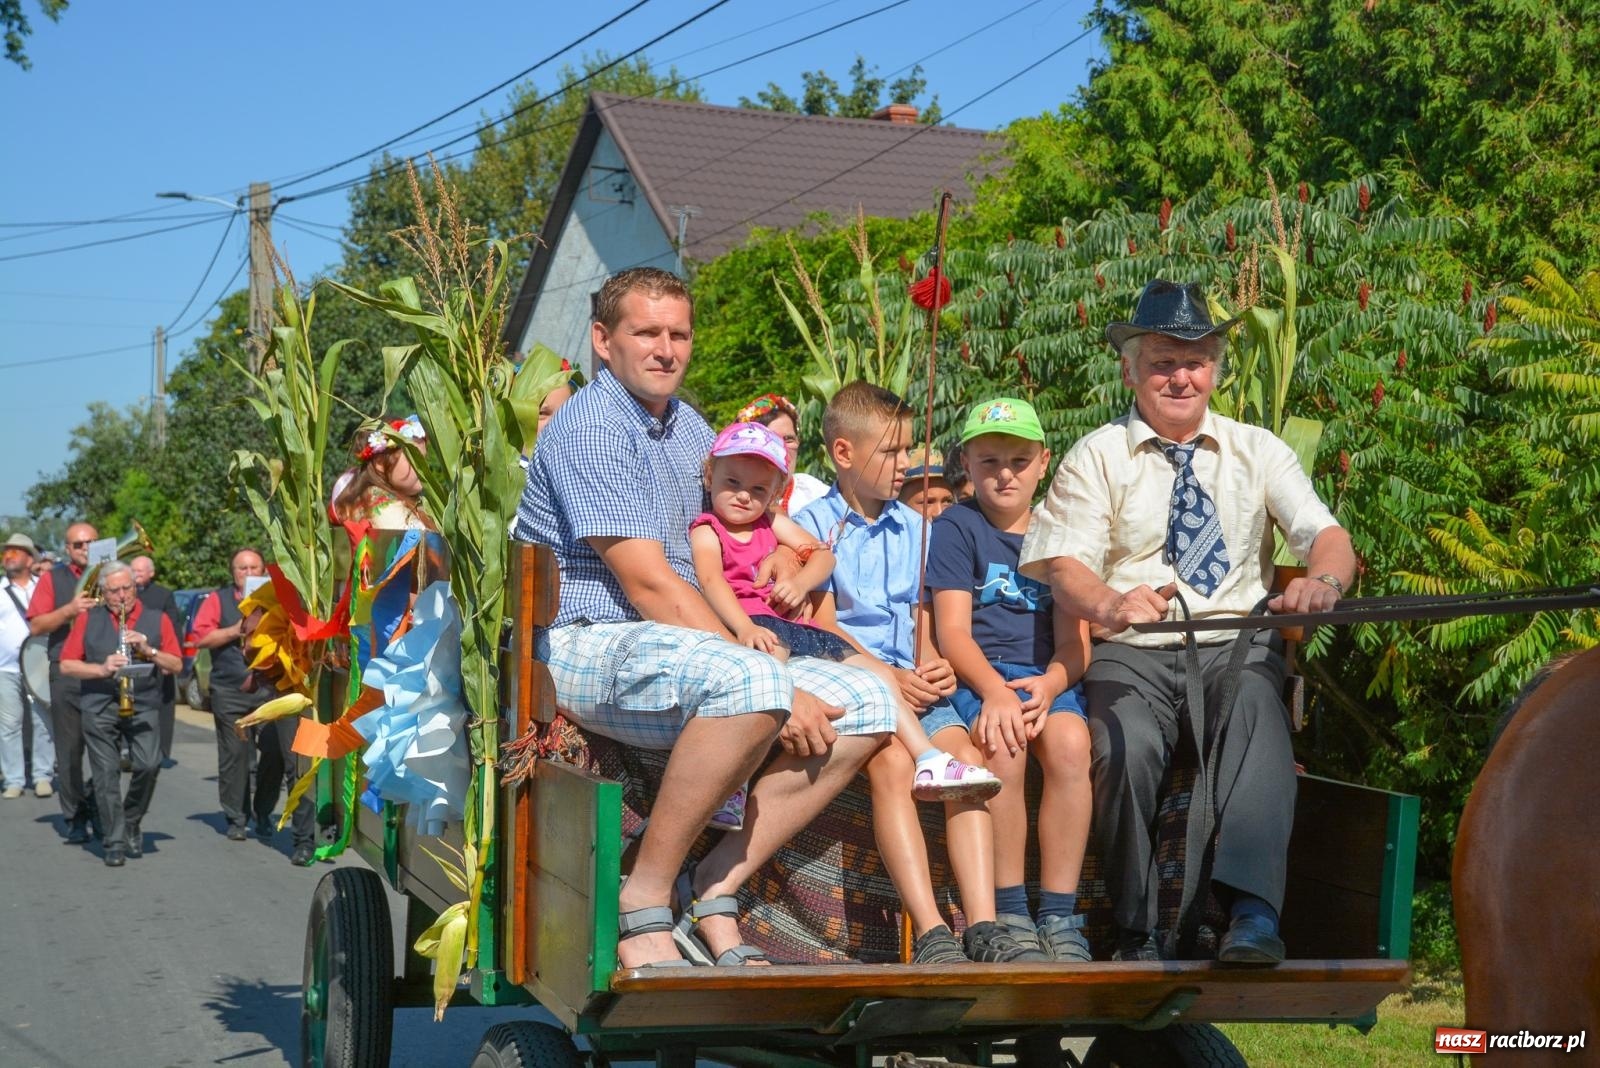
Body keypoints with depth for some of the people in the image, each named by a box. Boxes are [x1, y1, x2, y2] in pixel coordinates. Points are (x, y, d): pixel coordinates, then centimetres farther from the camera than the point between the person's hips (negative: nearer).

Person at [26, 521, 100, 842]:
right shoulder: (52, 579, 11)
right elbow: (35, 625, 3)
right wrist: (69, 610, -11)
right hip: (66, 673, -1)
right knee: (69, 750, -1)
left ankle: (100, 813, 13)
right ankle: (75, 819, 6)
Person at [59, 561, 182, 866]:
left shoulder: (157, 620, 10)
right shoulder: (87, 620, 11)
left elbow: (176, 666, 6)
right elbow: (67, 665, 5)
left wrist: (148, 650, -10)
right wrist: (102, 669, -12)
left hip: (143, 704, 0)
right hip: (99, 706, 0)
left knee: (149, 764, -16)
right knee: (106, 774, -5)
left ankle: (132, 821, 10)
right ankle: (115, 843, 4)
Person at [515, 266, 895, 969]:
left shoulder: (687, 428, 18)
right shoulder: (590, 425, -11)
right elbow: (650, 584, -19)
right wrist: (776, 689, -21)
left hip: (677, 642, 9)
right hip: (587, 645, -9)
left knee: (865, 703, -7)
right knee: (751, 683, -38)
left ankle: (711, 891, -10)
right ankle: (641, 903, -23)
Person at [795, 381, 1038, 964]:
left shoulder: (912, 527, 23)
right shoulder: (813, 525, 5)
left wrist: (934, 667, 0)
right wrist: (887, 679, -13)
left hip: (912, 685, 5)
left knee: (965, 753, -26)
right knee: (892, 761, -34)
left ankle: (982, 927, -33)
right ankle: (930, 934, -38)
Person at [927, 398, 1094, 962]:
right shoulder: (956, 528, 8)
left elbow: (1072, 641, 8)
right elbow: (952, 630, -3)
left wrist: (1049, 683, -16)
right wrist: (994, 691, -22)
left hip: (1047, 676, 2)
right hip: (976, 675, -2)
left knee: (1070, 740, -31)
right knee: (1003, 743, -35)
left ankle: (1059, 917, -27)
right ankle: (1010, 915, -23)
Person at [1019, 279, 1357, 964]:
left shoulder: (1256, 450, 17)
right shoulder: (1096, 457, 10)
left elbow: (1328, 535, 4)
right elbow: (1064, 564, -4)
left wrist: (1322, 580, -23)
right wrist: (1109, 605, -29)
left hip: (1237, 646, 1)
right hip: (1132, 654, -1)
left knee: (1258, 711, -35)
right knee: (1125, 746, -34)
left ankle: (1253, 914, -45)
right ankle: (1137, 936, -21)